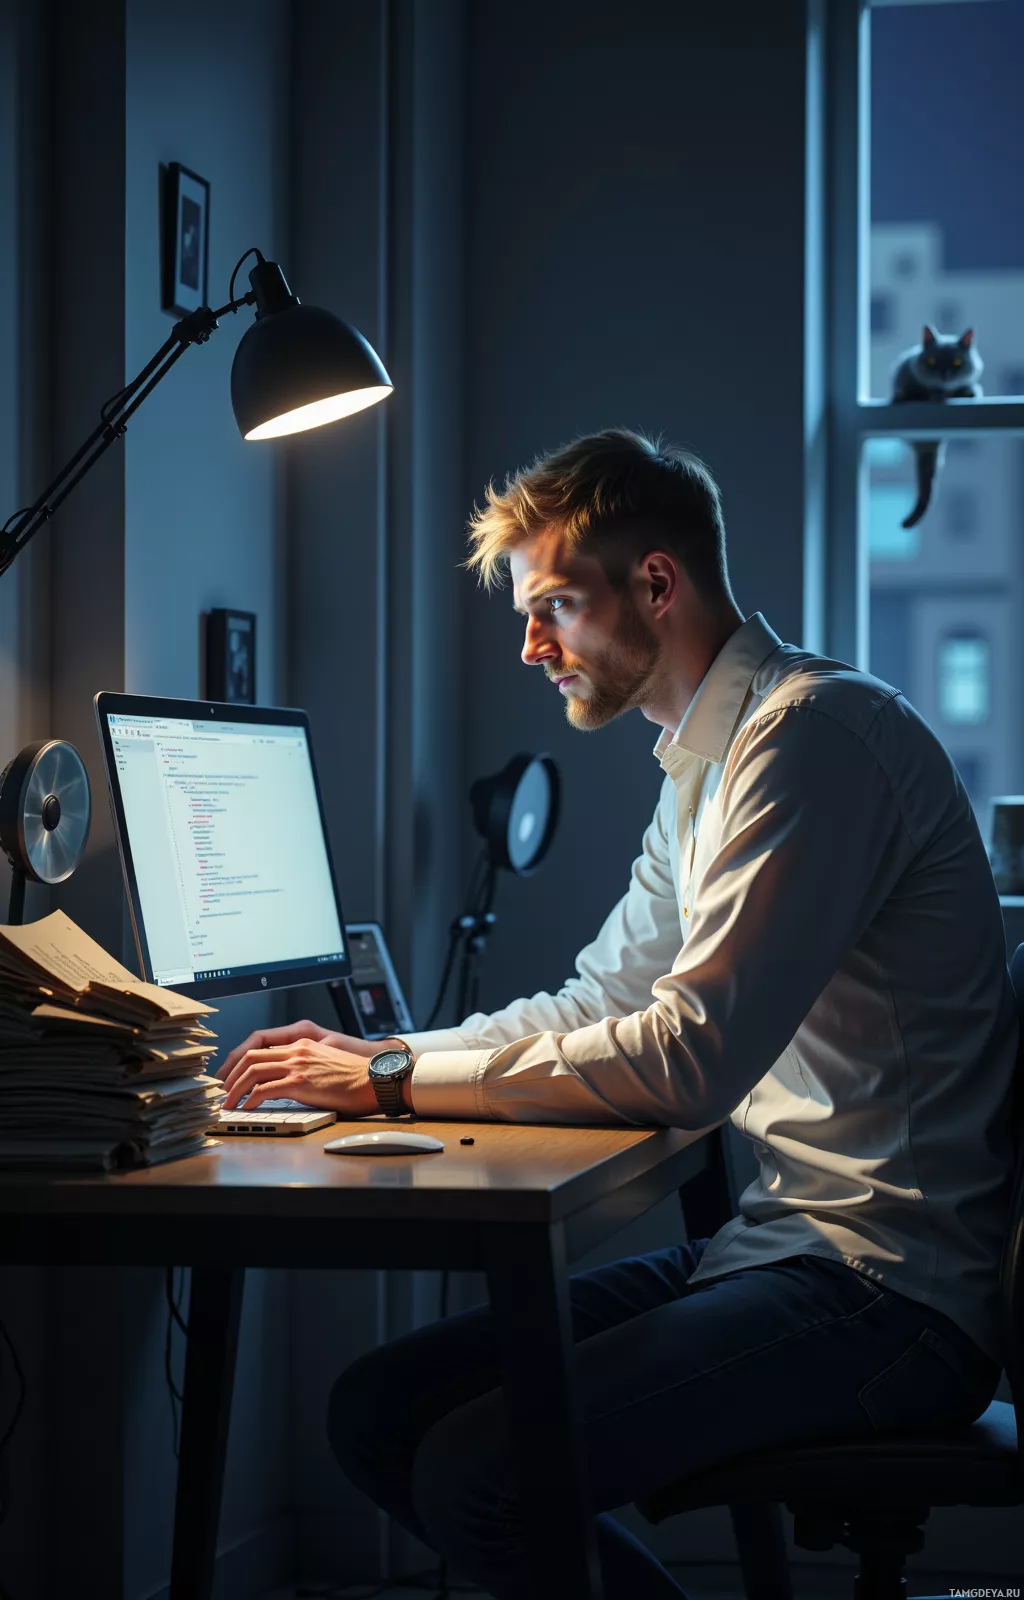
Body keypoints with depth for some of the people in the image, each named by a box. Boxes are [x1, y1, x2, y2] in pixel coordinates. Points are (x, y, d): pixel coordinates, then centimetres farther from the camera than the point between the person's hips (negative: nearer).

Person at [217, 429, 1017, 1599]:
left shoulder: (814, 731, -15)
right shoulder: (703, 768, 18)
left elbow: (691, 1058, -22)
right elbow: (598, 1006, 24)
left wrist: (396, 1081, -14)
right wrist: (372, 1056, 9)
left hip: (884, 1284, -10)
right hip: (773, 1241, 10)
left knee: (474, 1472, -24)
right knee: (377, 1412, 3)